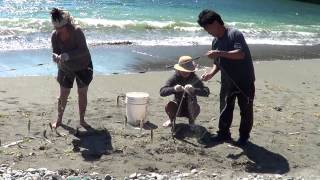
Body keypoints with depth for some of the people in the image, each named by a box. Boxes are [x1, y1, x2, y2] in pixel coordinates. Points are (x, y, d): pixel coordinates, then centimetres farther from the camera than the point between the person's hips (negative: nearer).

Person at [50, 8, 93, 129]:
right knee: (63, 95, 4)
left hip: (83, 66, -3)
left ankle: (82, 120, 15)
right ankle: (59, 120, 19)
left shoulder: (76, 31, -28)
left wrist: (67, 55, -45)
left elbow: (83, 50, -32)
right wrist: (56, 57, -36)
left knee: (82, 94, 2)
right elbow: (55, 51, -11)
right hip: (66, 68, 3)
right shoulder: (55, 35, -16)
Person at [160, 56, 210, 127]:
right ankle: (171, 120, 7)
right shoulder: (175, 78, -12)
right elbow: (162, 92, -21)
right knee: (169, 105, -29)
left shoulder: (195, 79, -14)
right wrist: (174, 89, -41)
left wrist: (193, 90, -45)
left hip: (190, 109, 0)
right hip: (178, 108, 1)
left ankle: (191, 121, 4)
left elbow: (206, 92, -26)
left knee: (196, 107, -32)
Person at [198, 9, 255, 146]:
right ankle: (224, 133, 25)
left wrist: (220, 53, -32)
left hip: (244, 81, -6)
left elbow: (241, 54, -29)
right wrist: (211, 73, -7)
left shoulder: (234, 34, -17)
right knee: (225, 109, 10)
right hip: (227, 82, 6)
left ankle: (244, 135, 23)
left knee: (246, 110, 7)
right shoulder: (215, 42, 5)